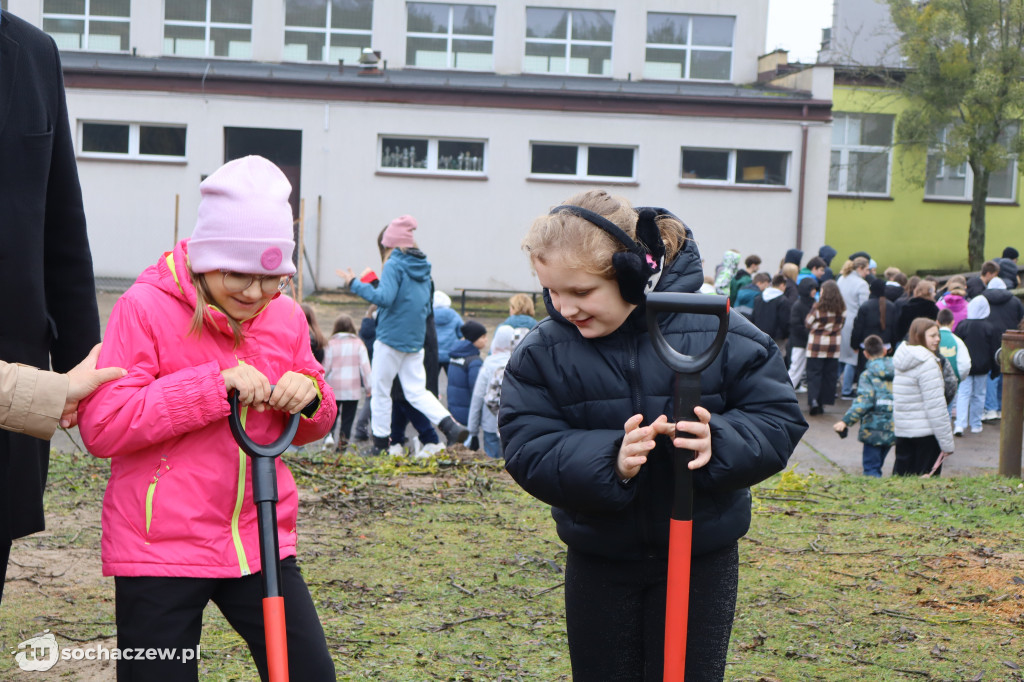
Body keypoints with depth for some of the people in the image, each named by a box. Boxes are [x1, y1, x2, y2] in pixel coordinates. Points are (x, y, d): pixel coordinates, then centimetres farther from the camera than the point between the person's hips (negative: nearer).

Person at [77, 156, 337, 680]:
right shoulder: (145, 308, -9)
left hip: (263, 543, 4)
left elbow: (308, 430, 17)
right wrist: (215, 384, -21)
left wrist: (309, 397, -7)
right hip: (160, 549, -4)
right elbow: (101, 427, -17)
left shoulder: (286, 317, 7)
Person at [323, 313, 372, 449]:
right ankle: (343, 440, -2)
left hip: (334, 387, 0)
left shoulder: (331, 343, -2)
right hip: (353, 387, 0)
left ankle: (329, 433, -7)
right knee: (348, 417, 7)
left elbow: (325, 367, -2)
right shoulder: (358, 343, -1)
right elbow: (365, 366, -2)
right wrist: (368, 387, 5)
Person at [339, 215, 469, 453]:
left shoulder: (394, 265, -11)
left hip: (391, 337, -7)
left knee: (380, 391, 6)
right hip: (416, 340, 7)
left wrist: (355, 284, -15)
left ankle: (381, 444, 11)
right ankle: (451, 426, -10)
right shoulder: (423, 266, 12)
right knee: (417, 392, 8)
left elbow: (385, 298, -23)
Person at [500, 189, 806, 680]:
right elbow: (526, 449, -16)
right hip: (597, 561, 2)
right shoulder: (540, 352, -10)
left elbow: (779, 418, -10)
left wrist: (718, 443, -31)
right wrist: (609, 461, -32)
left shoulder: (715, 332, -16)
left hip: (702, 559, -2)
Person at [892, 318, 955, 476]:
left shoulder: (902, 360, 10)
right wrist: (947, 442, -14)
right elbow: (936, 405, -18)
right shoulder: (927, 364, -15)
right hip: (925, 433, -8)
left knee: (901, 474, 13)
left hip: (902, 431, 8)